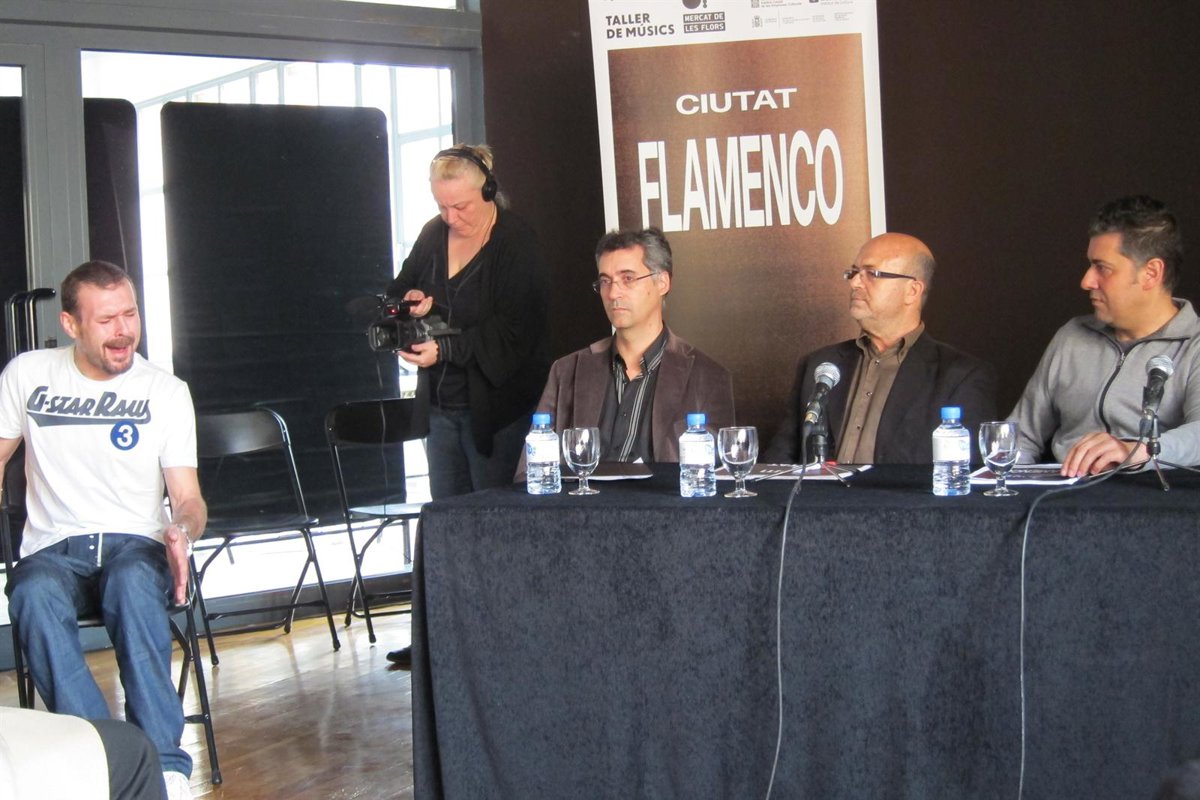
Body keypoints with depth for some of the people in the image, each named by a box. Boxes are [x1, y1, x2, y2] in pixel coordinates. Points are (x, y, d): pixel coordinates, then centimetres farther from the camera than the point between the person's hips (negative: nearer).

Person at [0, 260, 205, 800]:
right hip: (52, 549, 1)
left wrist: (182, 530, -22)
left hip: (135, 544, -1)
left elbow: (187, 497, 3)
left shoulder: (167, 391, 6)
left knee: (133, 584, -38)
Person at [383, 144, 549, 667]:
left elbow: (516, 330, -19)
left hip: (495, 403, -6)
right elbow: (400, 289, 20)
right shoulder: (433, 236, 8)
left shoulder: (515, 243, -12)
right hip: (443, 401, 7)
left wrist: (445, 349, -26)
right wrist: (410, 301, -5)